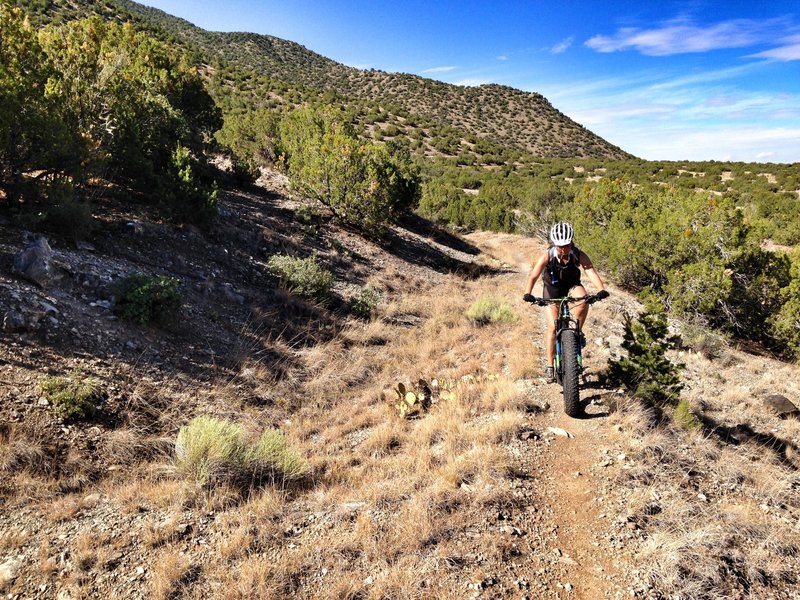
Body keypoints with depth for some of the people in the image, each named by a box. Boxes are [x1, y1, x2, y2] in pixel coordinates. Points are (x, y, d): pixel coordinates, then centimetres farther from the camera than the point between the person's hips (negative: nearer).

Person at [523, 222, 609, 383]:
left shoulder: (579, 255, -25)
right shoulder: (547, 256, -28)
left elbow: (592, 272, -36)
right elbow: (533, 275, -37)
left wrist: (601, 290, -54)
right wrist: (527, 293, -54)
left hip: (572, 285, 1)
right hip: (552, 288, -1)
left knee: (583, 300, -35)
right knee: (553, 328, -8)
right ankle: (550, 367, 5)